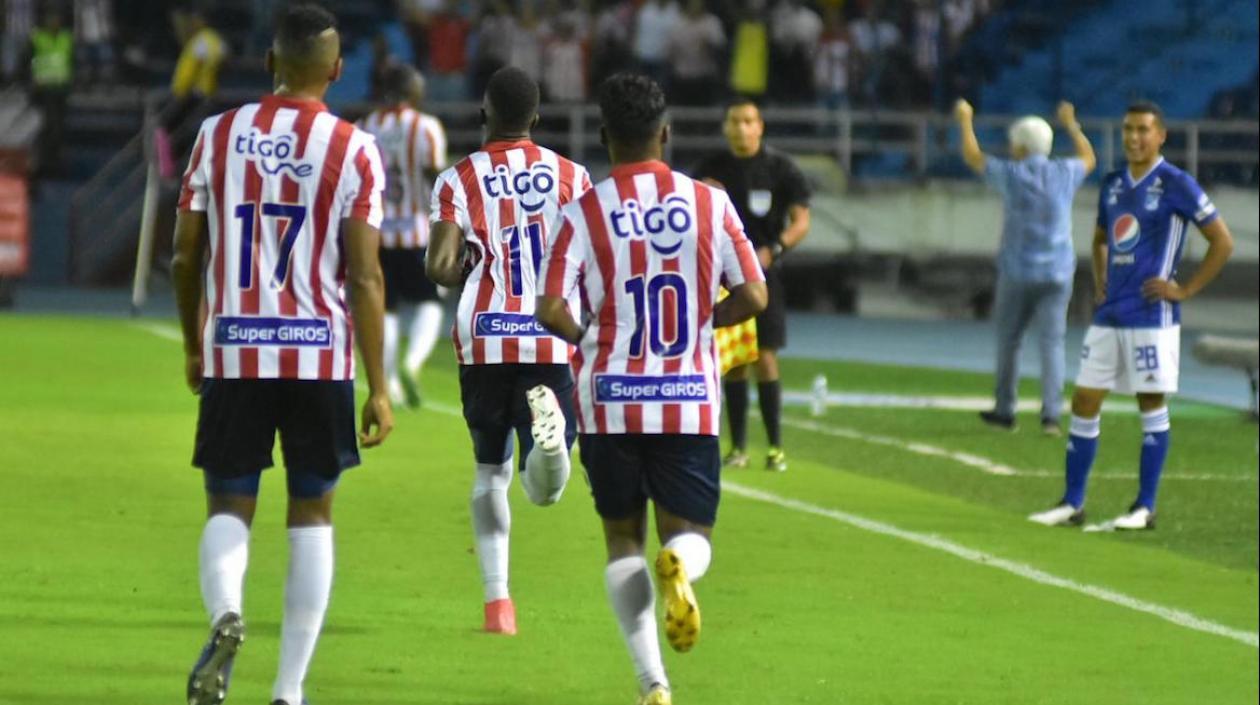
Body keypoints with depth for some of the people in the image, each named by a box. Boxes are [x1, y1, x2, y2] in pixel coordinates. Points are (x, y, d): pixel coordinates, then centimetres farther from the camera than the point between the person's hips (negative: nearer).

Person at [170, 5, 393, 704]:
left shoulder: (218, 134, 2)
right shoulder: (354, 152, -5)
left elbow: (185, 256, 6)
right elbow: (365, 278, -8)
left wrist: (193, 346, 22)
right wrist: (378, 389, -4)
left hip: (233, 353, 1)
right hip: (320, 356, -1)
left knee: (229, 507, 9)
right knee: (311, 514, 12)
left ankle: (224, 614, -23)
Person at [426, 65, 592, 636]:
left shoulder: (460, 180, 1)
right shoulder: (570, 176, 7)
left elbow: (439, 267, -9)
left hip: (484, 341, 0)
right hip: (553, 343, 0)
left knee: (490, 471, 17)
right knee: (545, 489, -1)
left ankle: (497, 599, 11)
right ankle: (548, 423, -35)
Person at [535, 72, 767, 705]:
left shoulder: (583, 213, -4)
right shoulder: (709, 204, 0)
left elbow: (551, 310, -11)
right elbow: (753, 297, -2)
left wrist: (585, 337, 11)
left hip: (610, 400, 0)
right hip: (690, 400, 0)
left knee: (623, 537, 14)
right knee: (689, 532, 10)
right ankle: (679, 564, -29)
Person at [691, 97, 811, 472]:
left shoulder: (780, 167, -1)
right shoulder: (711, 169, 8)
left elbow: (801, 221, -3)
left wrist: (773, 250, -19)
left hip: (763, 273, -3)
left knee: (764, 359, -8)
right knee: (731, 363, 3)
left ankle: (776, 446, 0)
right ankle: (738, 448, 9)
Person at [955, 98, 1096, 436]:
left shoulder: (1011, 175, -7)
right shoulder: (1064, 174, 0)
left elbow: (973, 157, 10)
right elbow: (1088, 158, 24)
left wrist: (965, 121, 25)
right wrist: (1071, 125, 39)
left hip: (1018, 272, -2)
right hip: (1057, 272, 2)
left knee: (1009, 341, 11)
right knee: (1051, 343, -2)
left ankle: (1005, 410, 19)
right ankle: (1051, 414, -12)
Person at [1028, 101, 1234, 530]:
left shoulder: (1176, 186, -7)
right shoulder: (1112, 185, 13)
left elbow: (1222, 242, -7)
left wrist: (1186, 290, -10)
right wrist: (1100, 283, 14)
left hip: (1151, 315, -7)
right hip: (1108, 315, 7)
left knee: (1151, 404, -1)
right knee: (1084, 402, 4)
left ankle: (1145, 508, 5)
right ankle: (1072, 503, 10)